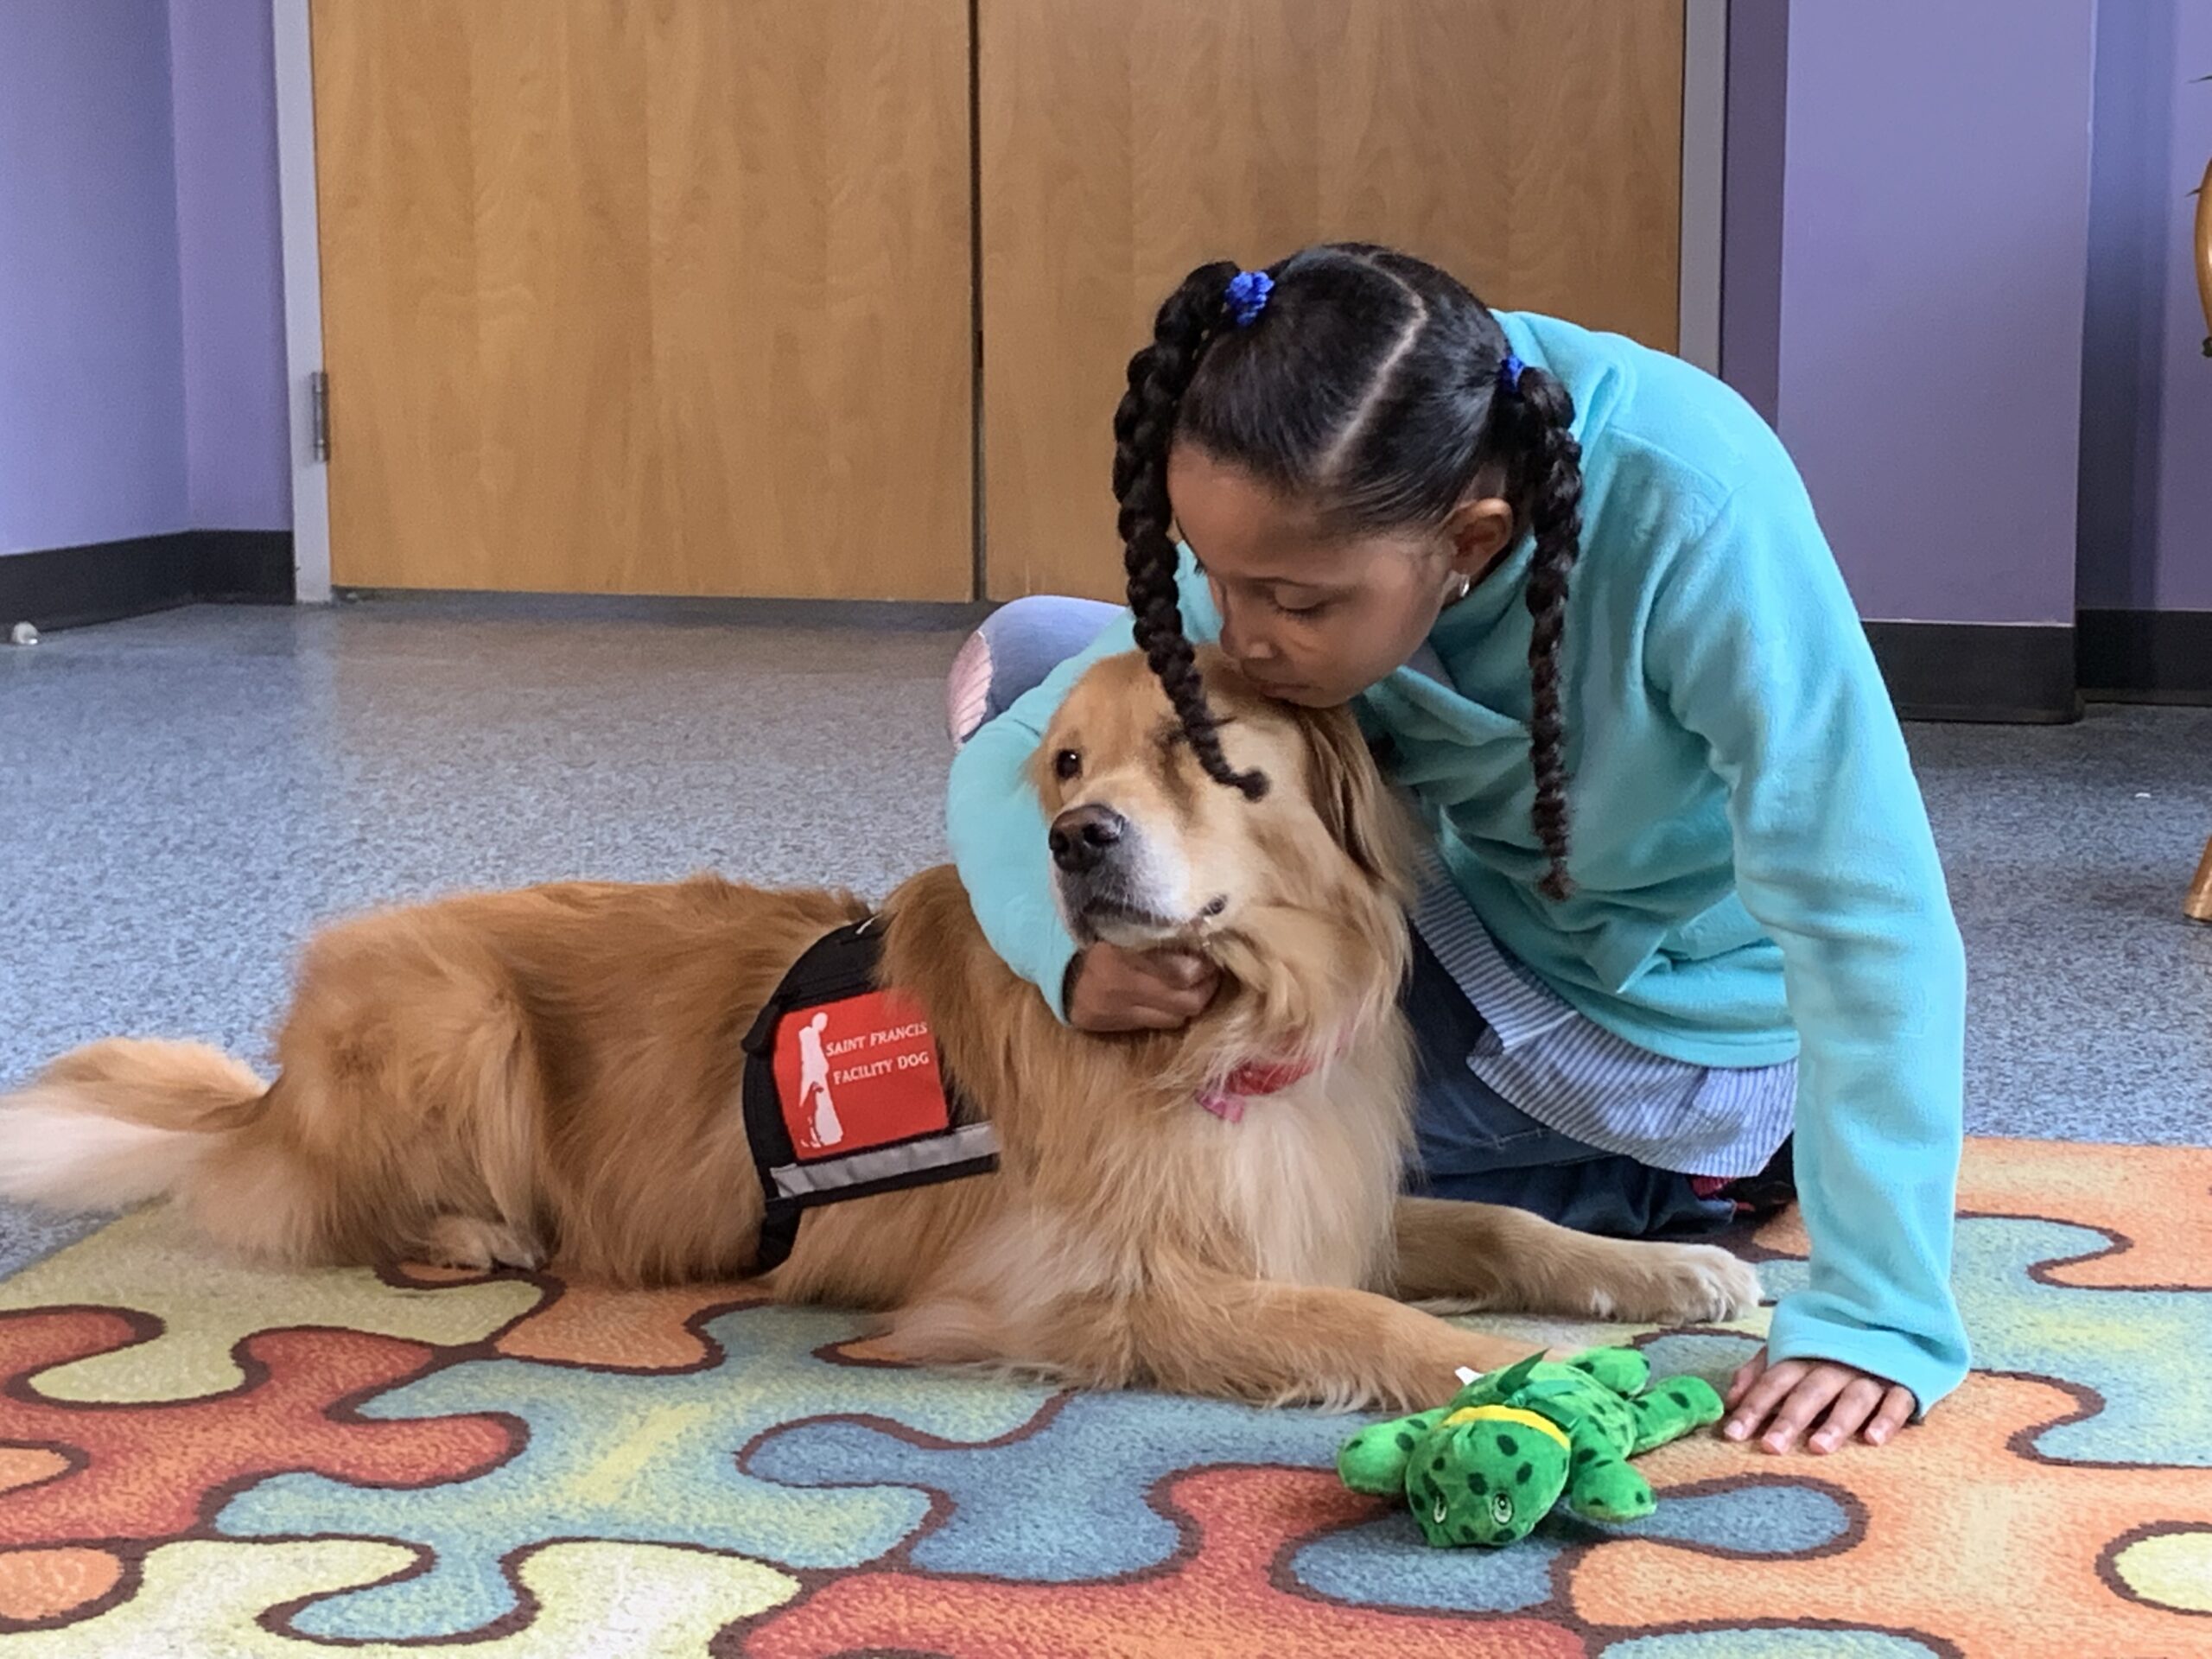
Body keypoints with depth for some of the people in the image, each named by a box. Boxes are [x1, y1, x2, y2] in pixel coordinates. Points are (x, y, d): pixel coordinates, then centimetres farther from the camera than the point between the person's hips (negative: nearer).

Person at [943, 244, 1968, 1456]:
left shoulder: (1694, 513, -37)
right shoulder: (1297, 525, -22)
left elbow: (1870, 919, -34)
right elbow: (1015, 753, -15)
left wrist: (1879, 1316, -35)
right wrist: (1073, 951, -36)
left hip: (1671, 1016, -6)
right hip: (1465, 892, 6)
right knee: (1019, 659, -6)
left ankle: (1668, 1174, 2)